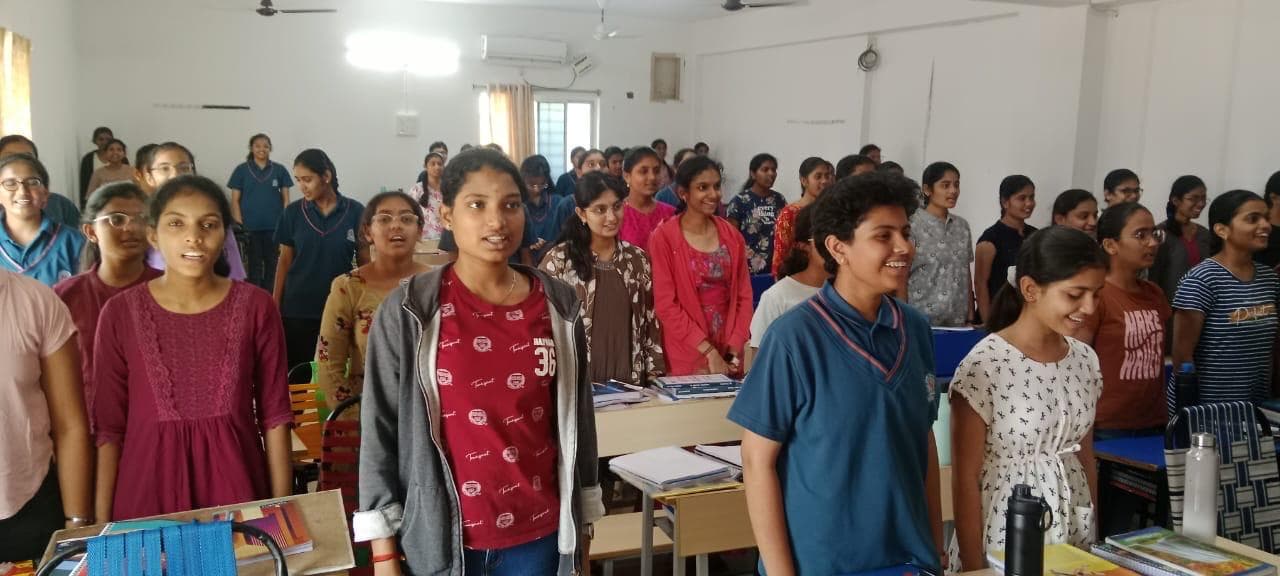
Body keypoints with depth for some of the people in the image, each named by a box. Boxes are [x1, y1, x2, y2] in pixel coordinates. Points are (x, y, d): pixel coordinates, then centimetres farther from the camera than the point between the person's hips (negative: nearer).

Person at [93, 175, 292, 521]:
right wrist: (101, 523, 0)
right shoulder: (121, 313, -2)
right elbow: (109, 426, 1)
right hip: (149, 488, 0)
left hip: (235, 482, 0)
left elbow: (274, 415, 0)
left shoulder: (255, 306, -2)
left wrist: (282, 510, -1)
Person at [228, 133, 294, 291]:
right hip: (251, 227, -1)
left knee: (272, 263, 8)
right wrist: (239, 223, -7)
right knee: (254, 265, 6)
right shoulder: (241, 170, 2)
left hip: (274, 226, 1)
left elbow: (286, 199, 6)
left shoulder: (280, 170, 3)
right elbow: (235, 200, 2)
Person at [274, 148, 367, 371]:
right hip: (297, 307, 1)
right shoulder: (293, 213, -1)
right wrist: (275, 305, 2)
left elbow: (364, 263, 2)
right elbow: (285, 261, 5)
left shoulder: (355, 211, -4)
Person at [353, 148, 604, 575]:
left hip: (539, 533, 2)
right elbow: (381, 429, -6)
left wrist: (580, 526, 9)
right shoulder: (408, 311, -10)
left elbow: (576, 417, 5)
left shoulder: (558, 306, -2)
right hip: (443, 537, -2)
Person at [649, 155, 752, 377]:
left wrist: (734, 349, -5)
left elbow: (744, 295, 6)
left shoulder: (731, 235, 6)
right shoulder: (663, 238, -8)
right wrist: (709, 351, -14)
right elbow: (665, 304, -11)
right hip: (686, 358, -4)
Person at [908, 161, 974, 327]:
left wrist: (970, 317, 8)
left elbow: (966, 275, 12)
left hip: (957, 320, 5)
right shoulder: (912, 226, -8)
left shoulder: (962, 226, 9)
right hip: (922, 319, -5)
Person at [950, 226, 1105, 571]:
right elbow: (965, 478, -14)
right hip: (1004, 541, -6)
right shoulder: (985, 365, -18)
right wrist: (973, 565, -12)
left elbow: (1085, 458, 11)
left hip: (1075, 537, 6)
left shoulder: (1085, 360, 1)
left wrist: (1095, 536, 13)